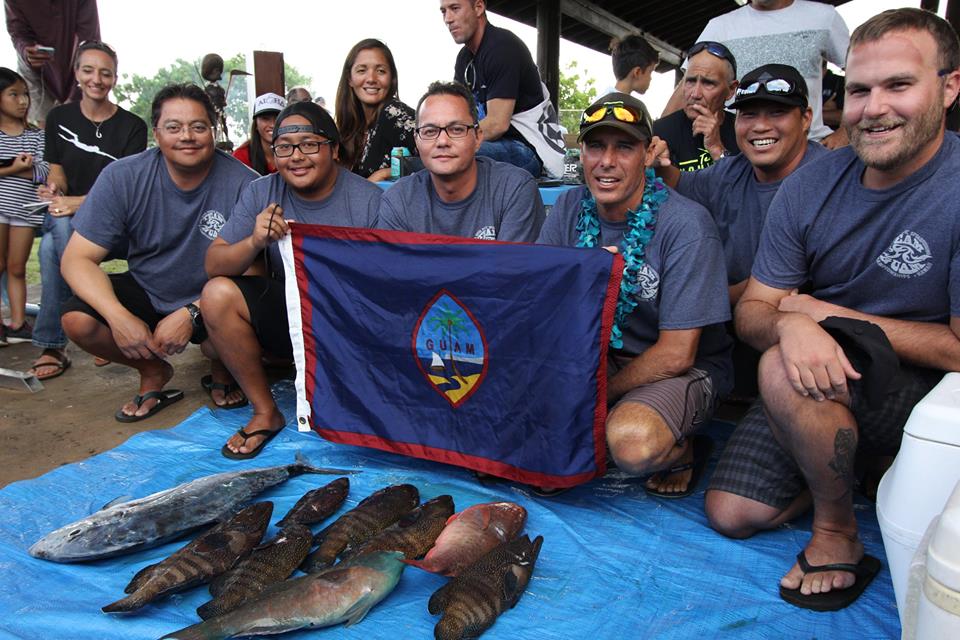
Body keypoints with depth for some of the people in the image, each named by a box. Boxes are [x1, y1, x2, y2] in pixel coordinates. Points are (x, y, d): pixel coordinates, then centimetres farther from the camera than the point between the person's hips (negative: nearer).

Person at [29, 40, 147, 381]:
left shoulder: (132, 126, -2)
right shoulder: (59, 117, 8)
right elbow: (56, 170, 10)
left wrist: (77, 202, -24)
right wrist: (54, 189, -16)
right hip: (64, 214, 3)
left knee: (52, 246, -33)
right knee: (50, 245, -34)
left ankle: (52, 345, -19)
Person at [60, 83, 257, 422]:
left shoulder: (242, 184, -19)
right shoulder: (122, 177, -12)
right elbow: (78, 258, -12)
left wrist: (191, 314, -29)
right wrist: (118, 316, -29)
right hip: (146, 292, 3)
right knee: (78, 320, -22)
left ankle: (222, 368, 8)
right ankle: (153, 372, 9)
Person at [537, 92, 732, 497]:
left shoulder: (686, 225, -19)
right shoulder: (569, 209, -4)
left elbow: (676, 354, -18)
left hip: (684, 371, -4)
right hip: (597, 354, 5)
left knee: (631, 441, -35)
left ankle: (680, 452, 0)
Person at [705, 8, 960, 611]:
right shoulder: (811, 185, -6)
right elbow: (752, 311, -5)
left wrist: (824, 311, -19)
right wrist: (790, 323, -30)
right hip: (822, 382, 5)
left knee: (784, 368, -33)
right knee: (731, 514, 2)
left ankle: (839, 534, -9)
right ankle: (841, 470, 27)